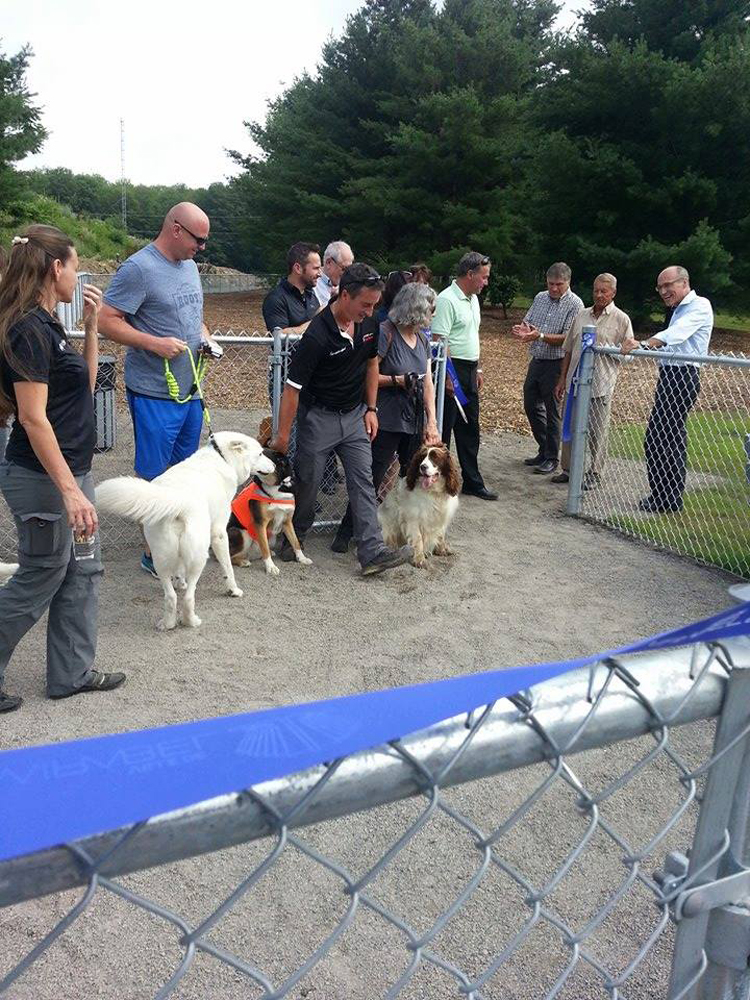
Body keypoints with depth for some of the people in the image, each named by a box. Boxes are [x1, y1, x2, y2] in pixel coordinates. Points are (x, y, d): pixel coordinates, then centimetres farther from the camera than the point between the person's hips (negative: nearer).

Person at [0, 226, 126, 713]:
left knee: (83, 572, 15)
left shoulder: (46, 324, 10)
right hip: (43, 476, -10)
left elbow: (86, 385, 18)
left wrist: (91, 325, 9)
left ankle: (72, 672, 27)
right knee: (39, 580, 3)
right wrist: (69, 491, -25)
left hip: (70, 468, 10)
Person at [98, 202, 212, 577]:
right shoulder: (138, 268, -15)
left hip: (190, 389, 9)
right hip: (154, 394, -8)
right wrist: (154, 343, -26)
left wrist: (204, 333, 6)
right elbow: (107, 321, -17)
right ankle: (154, 553, 12)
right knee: (154, 476, 0)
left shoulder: (189, 265, 12)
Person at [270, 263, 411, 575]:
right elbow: (293, 387, -20)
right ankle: (294, 539, 27)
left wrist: (371, 409, 7)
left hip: (355, 415, 6)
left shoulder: (369, 323, -4)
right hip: (319, 417, -5)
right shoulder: (318, 335, -24)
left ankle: (372, 552, -4)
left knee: (363, 480, -2)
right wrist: (282, 436, -17)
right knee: (307, 481, 5)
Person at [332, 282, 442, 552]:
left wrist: (432, 423, 0)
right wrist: (397, 381, -22)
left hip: (415, 422, 7)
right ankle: (345, 532, 8)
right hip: (387, 422, -7)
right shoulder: (386, 333, -11)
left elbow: (427, 383, 7)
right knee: (373, 478, -4)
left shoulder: (422, 339, 10)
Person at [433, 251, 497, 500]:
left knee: (469, 430, 14)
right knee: (443, 428, -2)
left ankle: (473, 483, 22)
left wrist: (477, 369, 20)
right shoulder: (447, 300, -15)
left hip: (469, 372, 9)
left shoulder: (473, 299, 15)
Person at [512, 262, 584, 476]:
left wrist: (540, 336, -28)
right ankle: (544, 450, 27)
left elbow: (567, 338, -17)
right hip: (537, 360, 7)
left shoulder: (574, 304, -10)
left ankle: (551, 458, 11)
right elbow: (526, 322, 13)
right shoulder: (540, 298, 10)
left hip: (557, 364, -7)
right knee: (531, 406, 13)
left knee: (551, 411, 0)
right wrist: (522, 329, -11)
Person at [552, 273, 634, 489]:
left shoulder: (621, 319, 1)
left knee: (597, 432, 2)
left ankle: (594, 473, 14)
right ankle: (568, 469, 21)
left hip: (601, 384, -4)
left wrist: (606, 349, -18)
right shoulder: (582, 316, 13)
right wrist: (562, 379, 13)